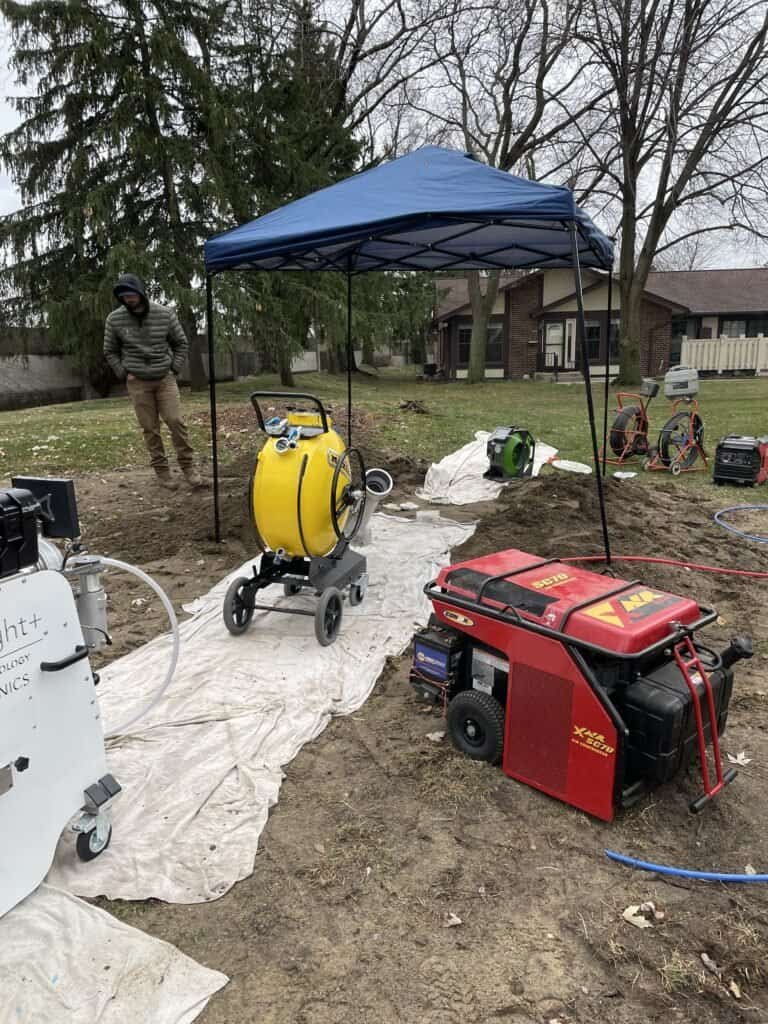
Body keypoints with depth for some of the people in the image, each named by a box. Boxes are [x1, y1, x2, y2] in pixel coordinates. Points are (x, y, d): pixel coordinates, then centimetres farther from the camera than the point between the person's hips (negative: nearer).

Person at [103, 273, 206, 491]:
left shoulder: (165, 314, -4)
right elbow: (110, 352, 9)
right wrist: (124, 374, -1)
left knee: (176, 421, -7)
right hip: (138, 383, 0)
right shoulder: (115, 319, -3)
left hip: (165, 378, 0)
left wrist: (174, 369, 0)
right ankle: (161, 471, 10)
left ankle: (188, 467, 3)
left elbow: (181, 343, 8)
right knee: (150, 428, 2)